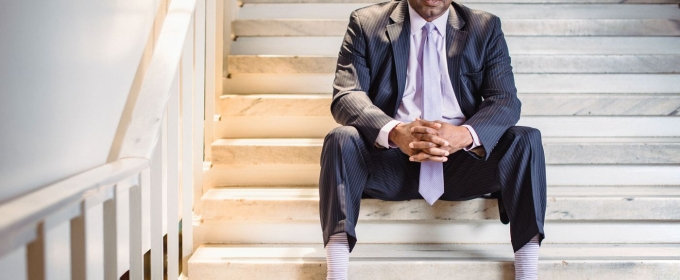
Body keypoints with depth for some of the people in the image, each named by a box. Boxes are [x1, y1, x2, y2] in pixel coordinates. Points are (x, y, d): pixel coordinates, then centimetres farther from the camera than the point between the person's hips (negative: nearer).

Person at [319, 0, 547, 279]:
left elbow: (505, 101, -3)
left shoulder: (485, 28, 6)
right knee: (341, 139, -29)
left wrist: (466, 135, -28)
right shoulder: (367, 24, 2)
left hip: (461, 162, 1)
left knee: (526, 140, -23)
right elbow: (345, 96, -9)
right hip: (391, 161, -1)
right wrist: (394, 132, -31)